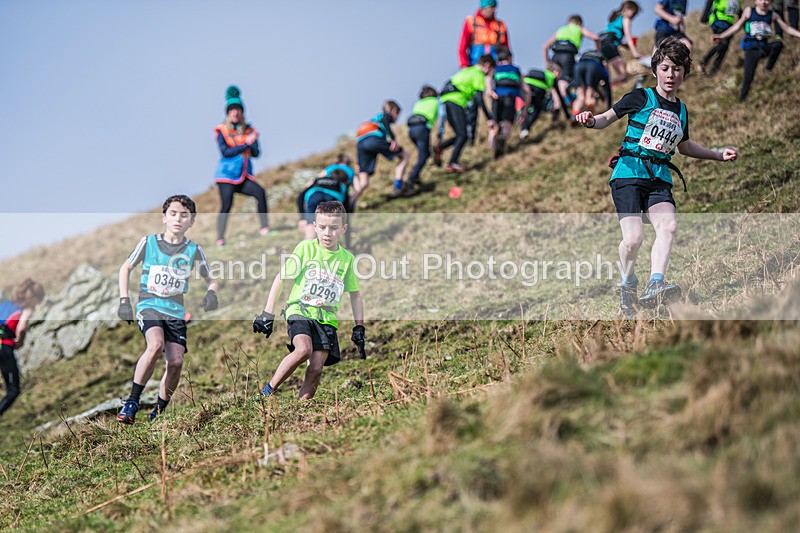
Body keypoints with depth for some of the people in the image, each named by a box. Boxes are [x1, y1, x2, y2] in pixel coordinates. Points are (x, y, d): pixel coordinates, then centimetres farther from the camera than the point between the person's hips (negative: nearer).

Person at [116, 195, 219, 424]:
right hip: (149, 305, -2)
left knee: (176, 361, -13)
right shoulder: (148, 242, 2)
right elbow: (126, 267, 15)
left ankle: (159, 412, 9)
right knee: (155, 345, -31)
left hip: (176, 312, 2)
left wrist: (211, 294, -7)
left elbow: (210, 280, 17)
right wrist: (124, 300, 6)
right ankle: (132, 402, -19)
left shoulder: (193, 250, 5)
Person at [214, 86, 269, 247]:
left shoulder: (249, 130, 11)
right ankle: (220, 239, -5)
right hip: (226, 175, -3)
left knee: (260, 192, -20)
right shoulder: (222, 130, 0)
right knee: (226, 205, -11)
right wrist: (246, 144, -14)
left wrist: (253, 143, -17)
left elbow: (256, 153, 4)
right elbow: (225, 152, -13)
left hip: (244, 176, 3)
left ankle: (264, 228, -18)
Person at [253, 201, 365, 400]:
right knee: (303, 349, -29)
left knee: (316, 368, -12)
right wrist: (267, 314, -1)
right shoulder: (305, 248, 0)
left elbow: (355, 295, 19)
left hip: (327, 318, 3)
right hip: (300, 310, -3)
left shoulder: (347, 258, 8)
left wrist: (359, 327, 14)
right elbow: (281, 278, 3)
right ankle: (268, 391, -13)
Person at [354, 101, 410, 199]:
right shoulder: (388, 116, 21)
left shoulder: (375, 118, 40)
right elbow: (385, 121, -7)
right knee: (405, 155, 13)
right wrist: (393, 139, -16)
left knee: (363, 183, 1)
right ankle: (397, 187, 2)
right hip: (374, 139, -6)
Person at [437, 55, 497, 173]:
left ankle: (440, 147, -7)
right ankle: (453, 162, -19)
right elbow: (479, 99, -8)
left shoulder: (466, 70, 27)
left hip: (445, 100, 8)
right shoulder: (479, 74, 1)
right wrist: (490, 118, -7)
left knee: (460, 135, 12)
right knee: (462, 135, -7)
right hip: (456, 101, -8)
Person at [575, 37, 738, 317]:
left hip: (659, 178, 5)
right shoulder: (641, 97, 2)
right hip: (629, 173, -4)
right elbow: (608, 118, 5)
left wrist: (718, 155, 34)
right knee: (634, 236, -18)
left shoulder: (681, 111, 18)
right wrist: (591, 120, -18)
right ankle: (627, 285, 10)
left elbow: (683, 146, 35)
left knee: (668, 225, -25)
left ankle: (654, 286, -36)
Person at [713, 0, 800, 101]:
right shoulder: (749, 11, 2)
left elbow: (787, 28, 10)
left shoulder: (773, 15, 6)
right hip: (751, 48, -2)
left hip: (764, 47, 2)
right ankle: (741, 99, 5)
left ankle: (769, 68, -12)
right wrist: (721, 36, 3)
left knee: (778, 44, -30)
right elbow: (737, 26, 8)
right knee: (748, 76, -10)